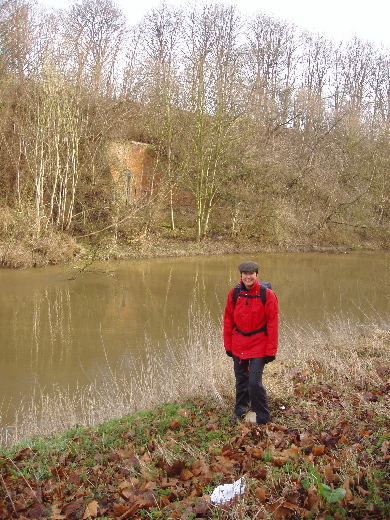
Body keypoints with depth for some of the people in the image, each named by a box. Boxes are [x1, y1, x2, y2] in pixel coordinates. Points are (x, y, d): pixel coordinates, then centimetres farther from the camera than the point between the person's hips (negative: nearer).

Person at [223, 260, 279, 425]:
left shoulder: (267, 295, -10)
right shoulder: (234, 294, -1)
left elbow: (272, 324, -9)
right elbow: (228, 321, 7)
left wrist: (270, 350, -11)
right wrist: (228, 345, 7)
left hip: (258, 345, -4)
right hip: (238, 346, 4)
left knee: (254, 382, -9)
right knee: (241, 380, 16)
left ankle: (263, 418, 10)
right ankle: (241, 410, 38)